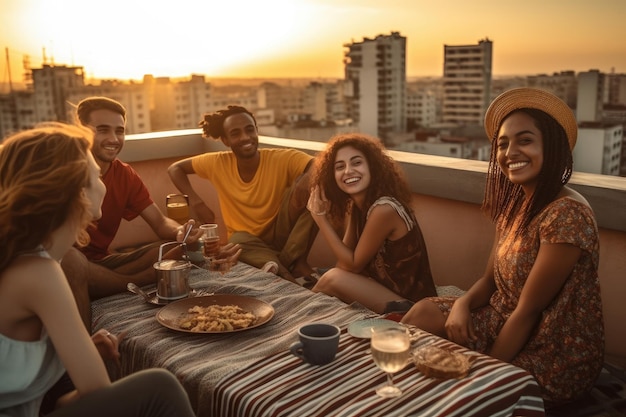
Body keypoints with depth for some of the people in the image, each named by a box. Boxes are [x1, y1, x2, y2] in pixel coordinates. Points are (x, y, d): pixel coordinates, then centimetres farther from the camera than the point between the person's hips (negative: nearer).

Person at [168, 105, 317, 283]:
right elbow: (175, 168, 6)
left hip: (280, 237, 0)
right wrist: (196, 202, -8)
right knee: (238, 240, -36)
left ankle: (297, 261, -21)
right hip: (245, 241, 0)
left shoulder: (282, 159, -16)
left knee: (308, 188, -24)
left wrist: (308, 177, -47)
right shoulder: (218, 164, -7)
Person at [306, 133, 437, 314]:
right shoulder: (356, 204, 1)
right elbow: (345, 260, 0)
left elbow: (353, 265, -16)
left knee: (333, 279, -16)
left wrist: (319, 216, -17)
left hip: (410, 301, -8)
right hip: (386, 287, 8)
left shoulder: (384, 209, -25)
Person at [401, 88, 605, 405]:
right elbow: (491, 280, 6)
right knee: (423, 312, -2)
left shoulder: (566, 214, -25)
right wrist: (462, 304, -15)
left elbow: (528, 310, -23)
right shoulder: (516, 203, 2)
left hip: (554, 357, -7)